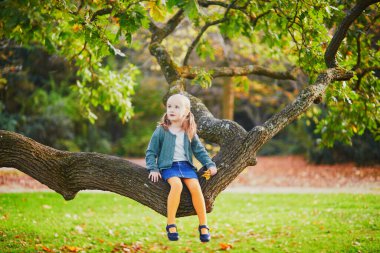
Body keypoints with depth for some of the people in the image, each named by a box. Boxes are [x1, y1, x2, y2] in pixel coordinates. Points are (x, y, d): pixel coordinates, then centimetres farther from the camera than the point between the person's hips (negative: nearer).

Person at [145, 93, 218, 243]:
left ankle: (203, 226, -15)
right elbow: (151, 152, 5)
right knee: (177, 184, -34)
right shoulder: (161, 131, 2)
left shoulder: (190, 133, 11)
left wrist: (210, 165, 3)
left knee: (195, 186, -25)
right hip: (168, 166, -3)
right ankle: (171, 225, -26)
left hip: (186, 165, 3)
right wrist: (153, 169, -8)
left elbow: (200, 151, 16)